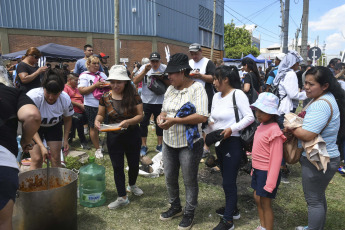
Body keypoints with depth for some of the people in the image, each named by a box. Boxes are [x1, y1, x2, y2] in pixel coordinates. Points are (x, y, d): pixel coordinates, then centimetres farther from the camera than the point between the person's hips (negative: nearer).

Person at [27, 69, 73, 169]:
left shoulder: (65, 99, -25)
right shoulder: (33, 97, -35)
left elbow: (67, 120, -5)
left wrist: (65, 140, -11)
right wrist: (42, 146, -36)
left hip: (54, 126, 2)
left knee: (56, 158, -2)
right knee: (37, 159, -11)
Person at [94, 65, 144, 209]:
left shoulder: (133, 96, -10)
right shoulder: (105, 97, -3)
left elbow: (140, 115, -11)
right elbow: (101, 114, 6)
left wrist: (128, 121, -30)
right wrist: (97, 120, -17)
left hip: (132, 135, -1)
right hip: (113, 137, 1)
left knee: (134, 164, 13)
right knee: (117, 167, 6)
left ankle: (132, 185, 44)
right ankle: (122, 198, 20)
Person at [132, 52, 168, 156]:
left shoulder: (164, 68, -2)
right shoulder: (144, 67, -1)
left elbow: (170, 83, -3)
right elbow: (135, 81, -9)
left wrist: (162, 77, -19)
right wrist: (145, 71, -19)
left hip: (160, 102, 0)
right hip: (146, 101, 1)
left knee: (159, 124, 12)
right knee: (143, 123, 6)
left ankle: (159, 145, 29)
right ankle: (144, 146, 22)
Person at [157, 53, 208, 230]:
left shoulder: (197, 88, -16)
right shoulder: (170, 89, 5)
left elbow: (203, 117, -25)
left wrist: (175, 120, -27)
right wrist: (161, 116, -13)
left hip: (189, 144, -6)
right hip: (169, 142, 7)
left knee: (189, 181, 10)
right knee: (169, 177, 19)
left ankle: (189, 213, 32)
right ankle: (175, 207, 42)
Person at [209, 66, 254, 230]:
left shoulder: (237, 94, -14)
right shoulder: (216, 96, 9)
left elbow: (250, 117, -17)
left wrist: (231, 128, -23)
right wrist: (210, 126, -5)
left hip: (232, 143, -8)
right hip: (219, 143, 8)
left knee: (229, 182, 1)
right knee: (226, 178, 20)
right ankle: (232, 209, 40)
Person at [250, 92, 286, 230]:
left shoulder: (274, 130, -23)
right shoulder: (261, 126, 3)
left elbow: (276, 159, -22)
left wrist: (270, 183, -21)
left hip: (267, 172, -9)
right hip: (258, 171, 9)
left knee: (265, 203, 5)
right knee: (257, 199, 21)